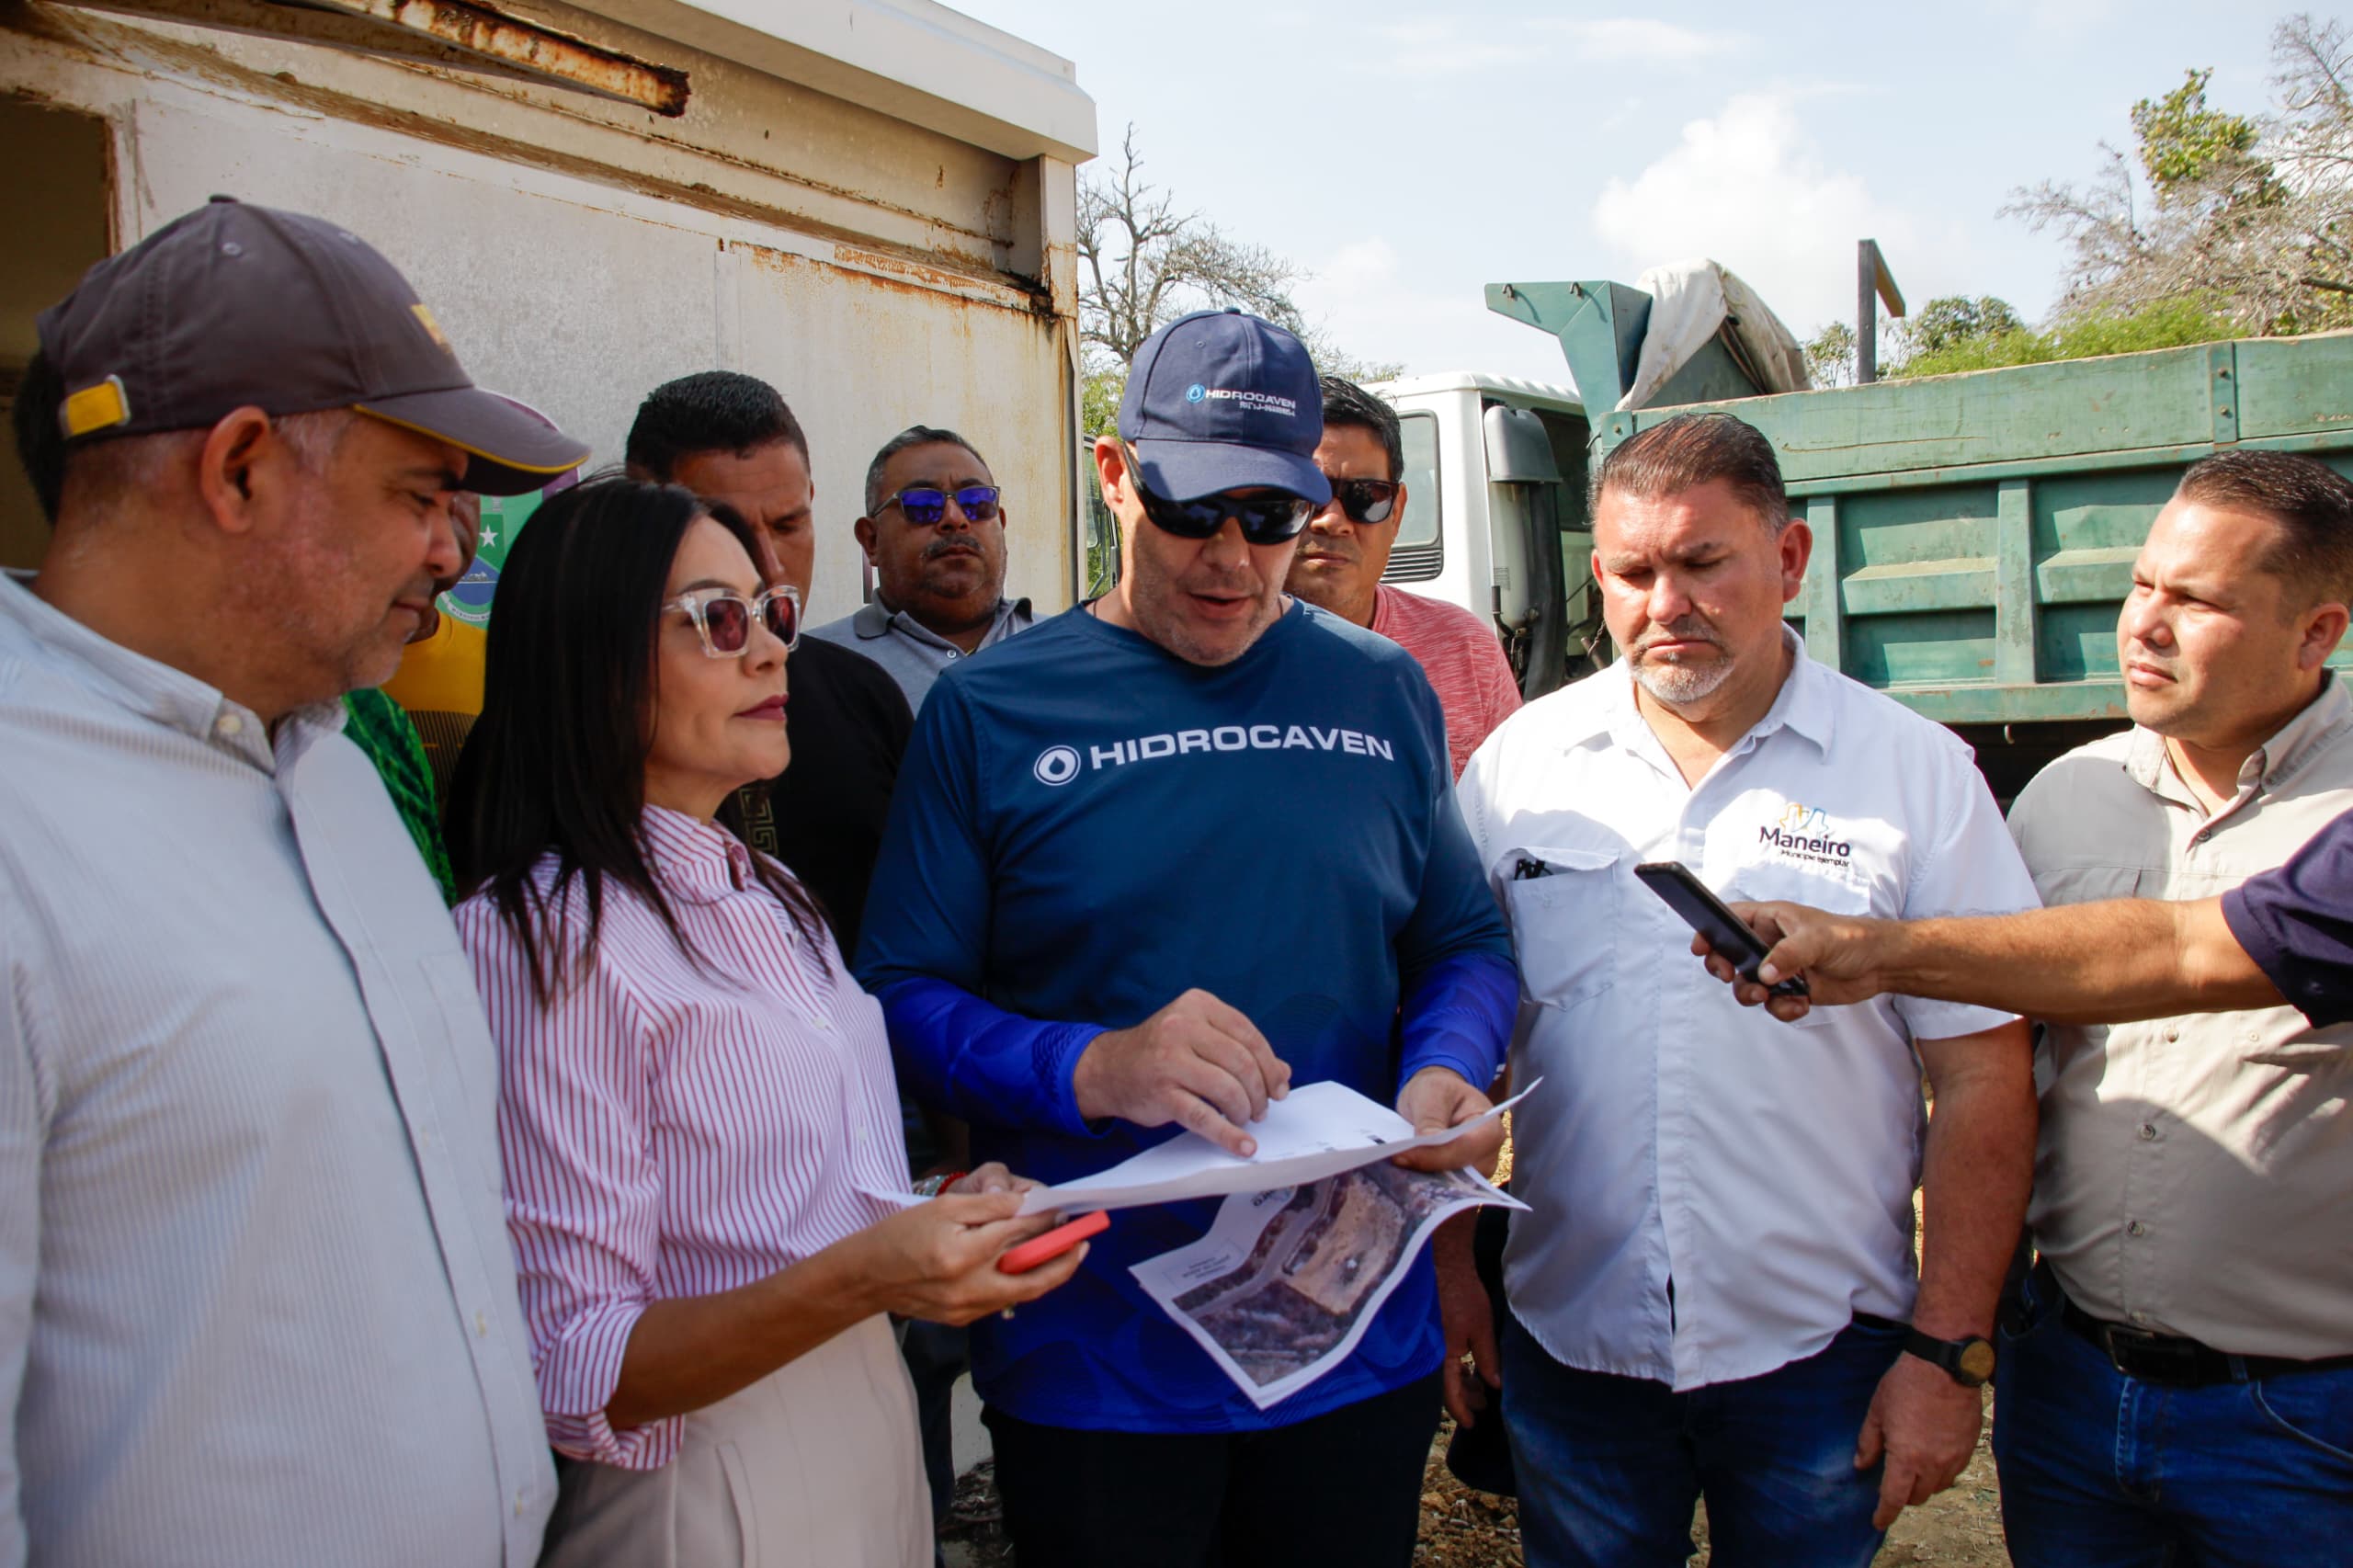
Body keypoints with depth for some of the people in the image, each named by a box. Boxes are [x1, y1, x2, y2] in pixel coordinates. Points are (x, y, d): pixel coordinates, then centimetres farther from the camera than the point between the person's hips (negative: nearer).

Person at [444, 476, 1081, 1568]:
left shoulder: (766, 899, 8)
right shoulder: (546, 942, -19)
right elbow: (573, 1376, -19)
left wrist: (955, 1214, -3)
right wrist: (858, 1278, -31)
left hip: (875, 1439, 8)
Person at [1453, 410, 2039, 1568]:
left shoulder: (1917, 773, -5)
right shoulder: (1516, 764, -1)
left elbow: (1982, 1082, -4)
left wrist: (1948, 1351, -6)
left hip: (1818, 1353, -1)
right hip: (1569, 1343, 2)